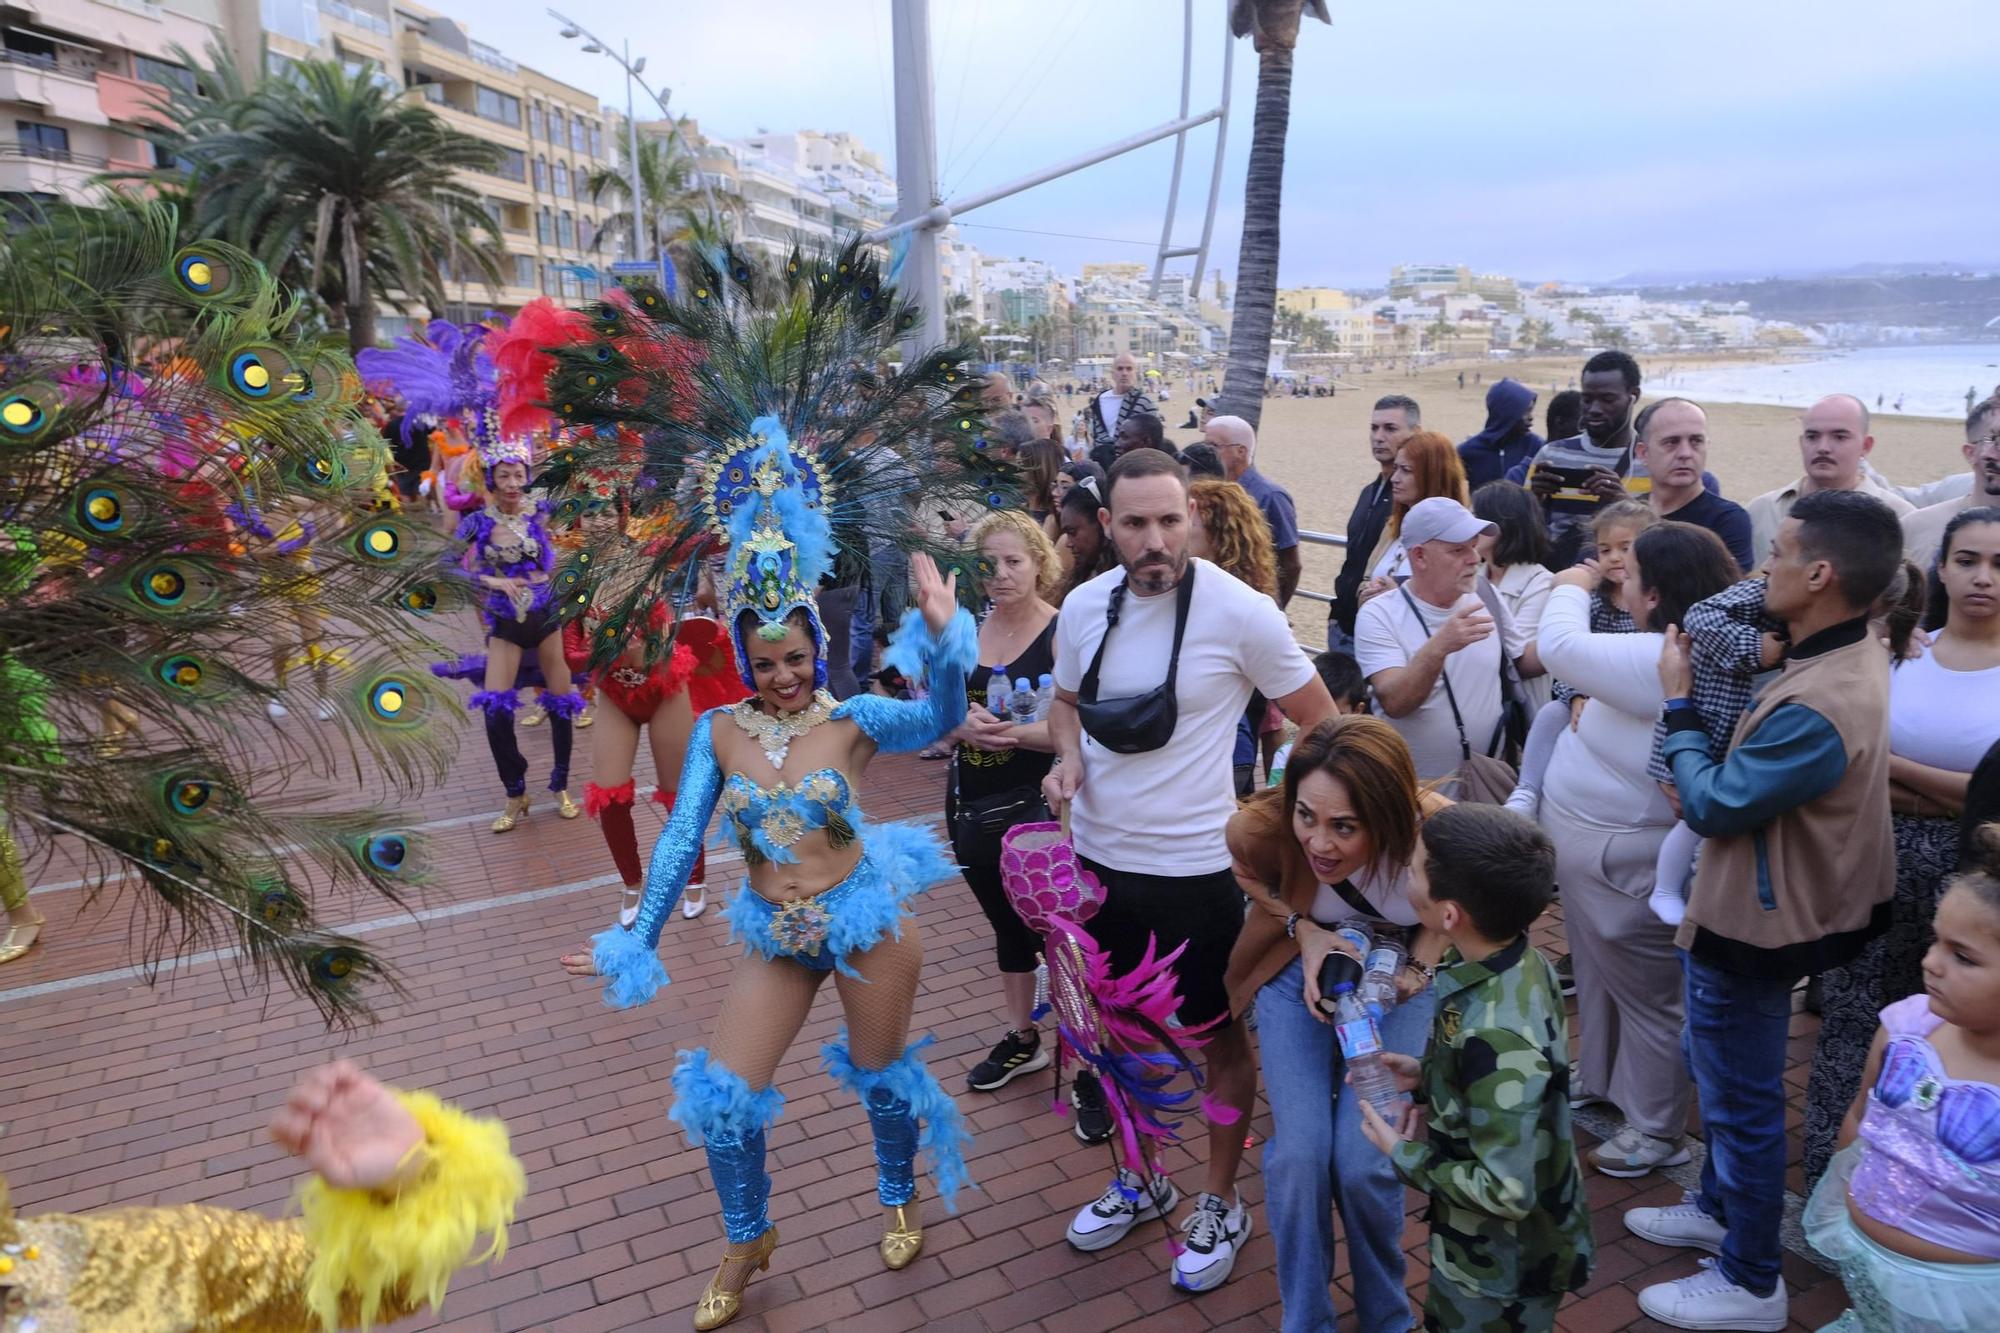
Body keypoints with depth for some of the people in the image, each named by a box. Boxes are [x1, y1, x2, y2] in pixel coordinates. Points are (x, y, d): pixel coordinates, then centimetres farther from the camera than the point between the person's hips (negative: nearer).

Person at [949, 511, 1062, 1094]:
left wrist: (1009, 731, -30)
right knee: (1007, 922, 20)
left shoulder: (1061, 632, -11)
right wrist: (961, 723, -19)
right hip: (970, 804, 6)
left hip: (1034, 804, -6)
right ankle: (1021, 1039, 38)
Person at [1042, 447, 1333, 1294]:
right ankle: (1141, 1180, 44)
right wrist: (1067, 759, -6)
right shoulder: (1082, 606, -3)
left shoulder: (1240, 612, -17)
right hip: (1099, 855, 5)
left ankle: (1221, 1205, 35)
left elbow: (1322, 723, -7)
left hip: (1196, 866, -5)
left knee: (1218, 1036, 13)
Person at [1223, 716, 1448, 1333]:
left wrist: (1414, 971, -22)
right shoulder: (1259, 827, -31)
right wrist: (1303, 930, -18)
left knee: (1363, 1162, -12)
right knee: (1299, 1154, -13)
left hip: (1401, 978, 0)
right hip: (1300, 969, 1)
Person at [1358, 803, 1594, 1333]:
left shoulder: (1497, 1038, -38)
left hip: (1502, 1269, -7)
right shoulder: (1516, 963, -13)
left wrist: (1404, 1156, -19)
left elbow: (1508, 1191, -31)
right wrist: (1426, 1075, -3)